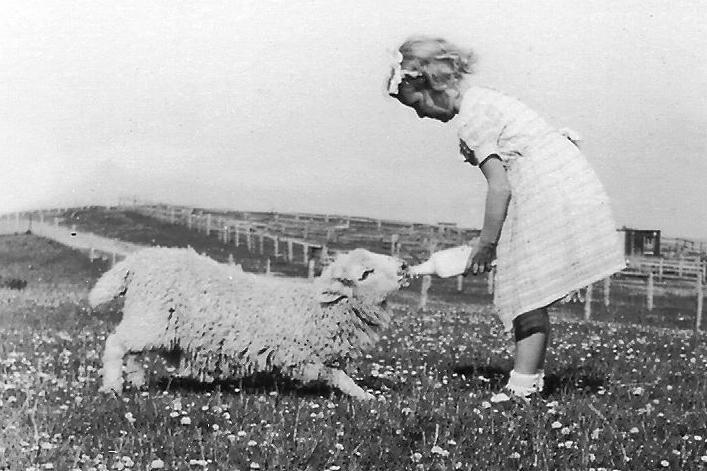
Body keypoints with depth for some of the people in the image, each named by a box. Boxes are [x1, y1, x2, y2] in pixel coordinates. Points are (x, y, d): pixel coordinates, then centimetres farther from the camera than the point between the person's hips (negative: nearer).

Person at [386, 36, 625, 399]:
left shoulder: (470, 118, -11)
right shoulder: (485, 98, 18)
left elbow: (499, 186, -15)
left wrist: (485, 245, -6)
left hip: (548, 193, -10)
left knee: (527, 297, -7)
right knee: (531, 297, 12)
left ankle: (522, 388, -4)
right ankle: (530, 378, 16)